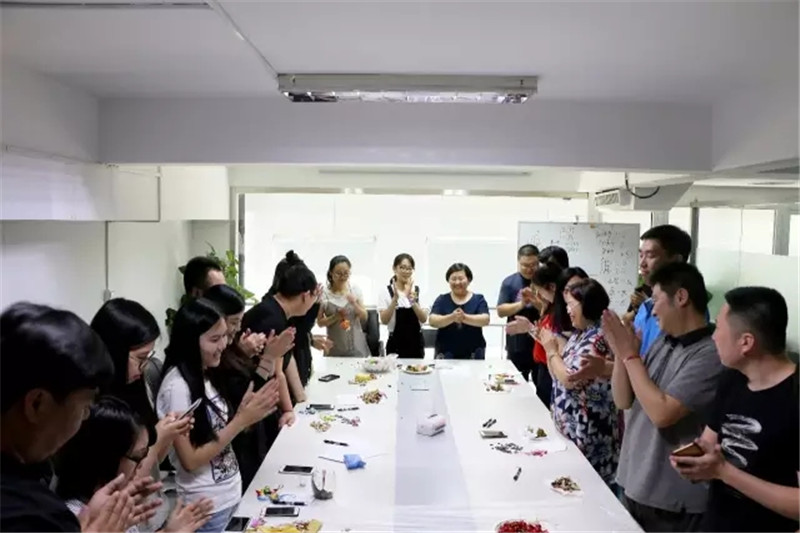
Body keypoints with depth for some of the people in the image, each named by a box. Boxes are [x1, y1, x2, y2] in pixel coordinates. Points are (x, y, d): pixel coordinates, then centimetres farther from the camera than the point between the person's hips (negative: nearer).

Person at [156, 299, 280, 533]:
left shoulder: (206, 375, 1)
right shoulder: (177, 386, -22)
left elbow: (219, 431, 6)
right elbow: (190, 461, -20)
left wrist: (244, 411, -11)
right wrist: (242, 420, -22)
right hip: (207, 508, -7)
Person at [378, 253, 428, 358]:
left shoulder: (418, 291, 2)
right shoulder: (386, 292, -3)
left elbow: (424, 319, -8)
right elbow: (384, 320, -13)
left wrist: (412, 300, -22)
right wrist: (395, 299, -23)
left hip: (416, 344, 2)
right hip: (396, 345, -2)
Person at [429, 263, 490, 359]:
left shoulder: (478, 299, 3)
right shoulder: (442, 300, 5)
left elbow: (485, 320, -12)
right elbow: (432, 321, -9)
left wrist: (465, 317, -30)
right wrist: (451, 317, -27)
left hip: (474, 354, 0)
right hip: (446, 353, 0)